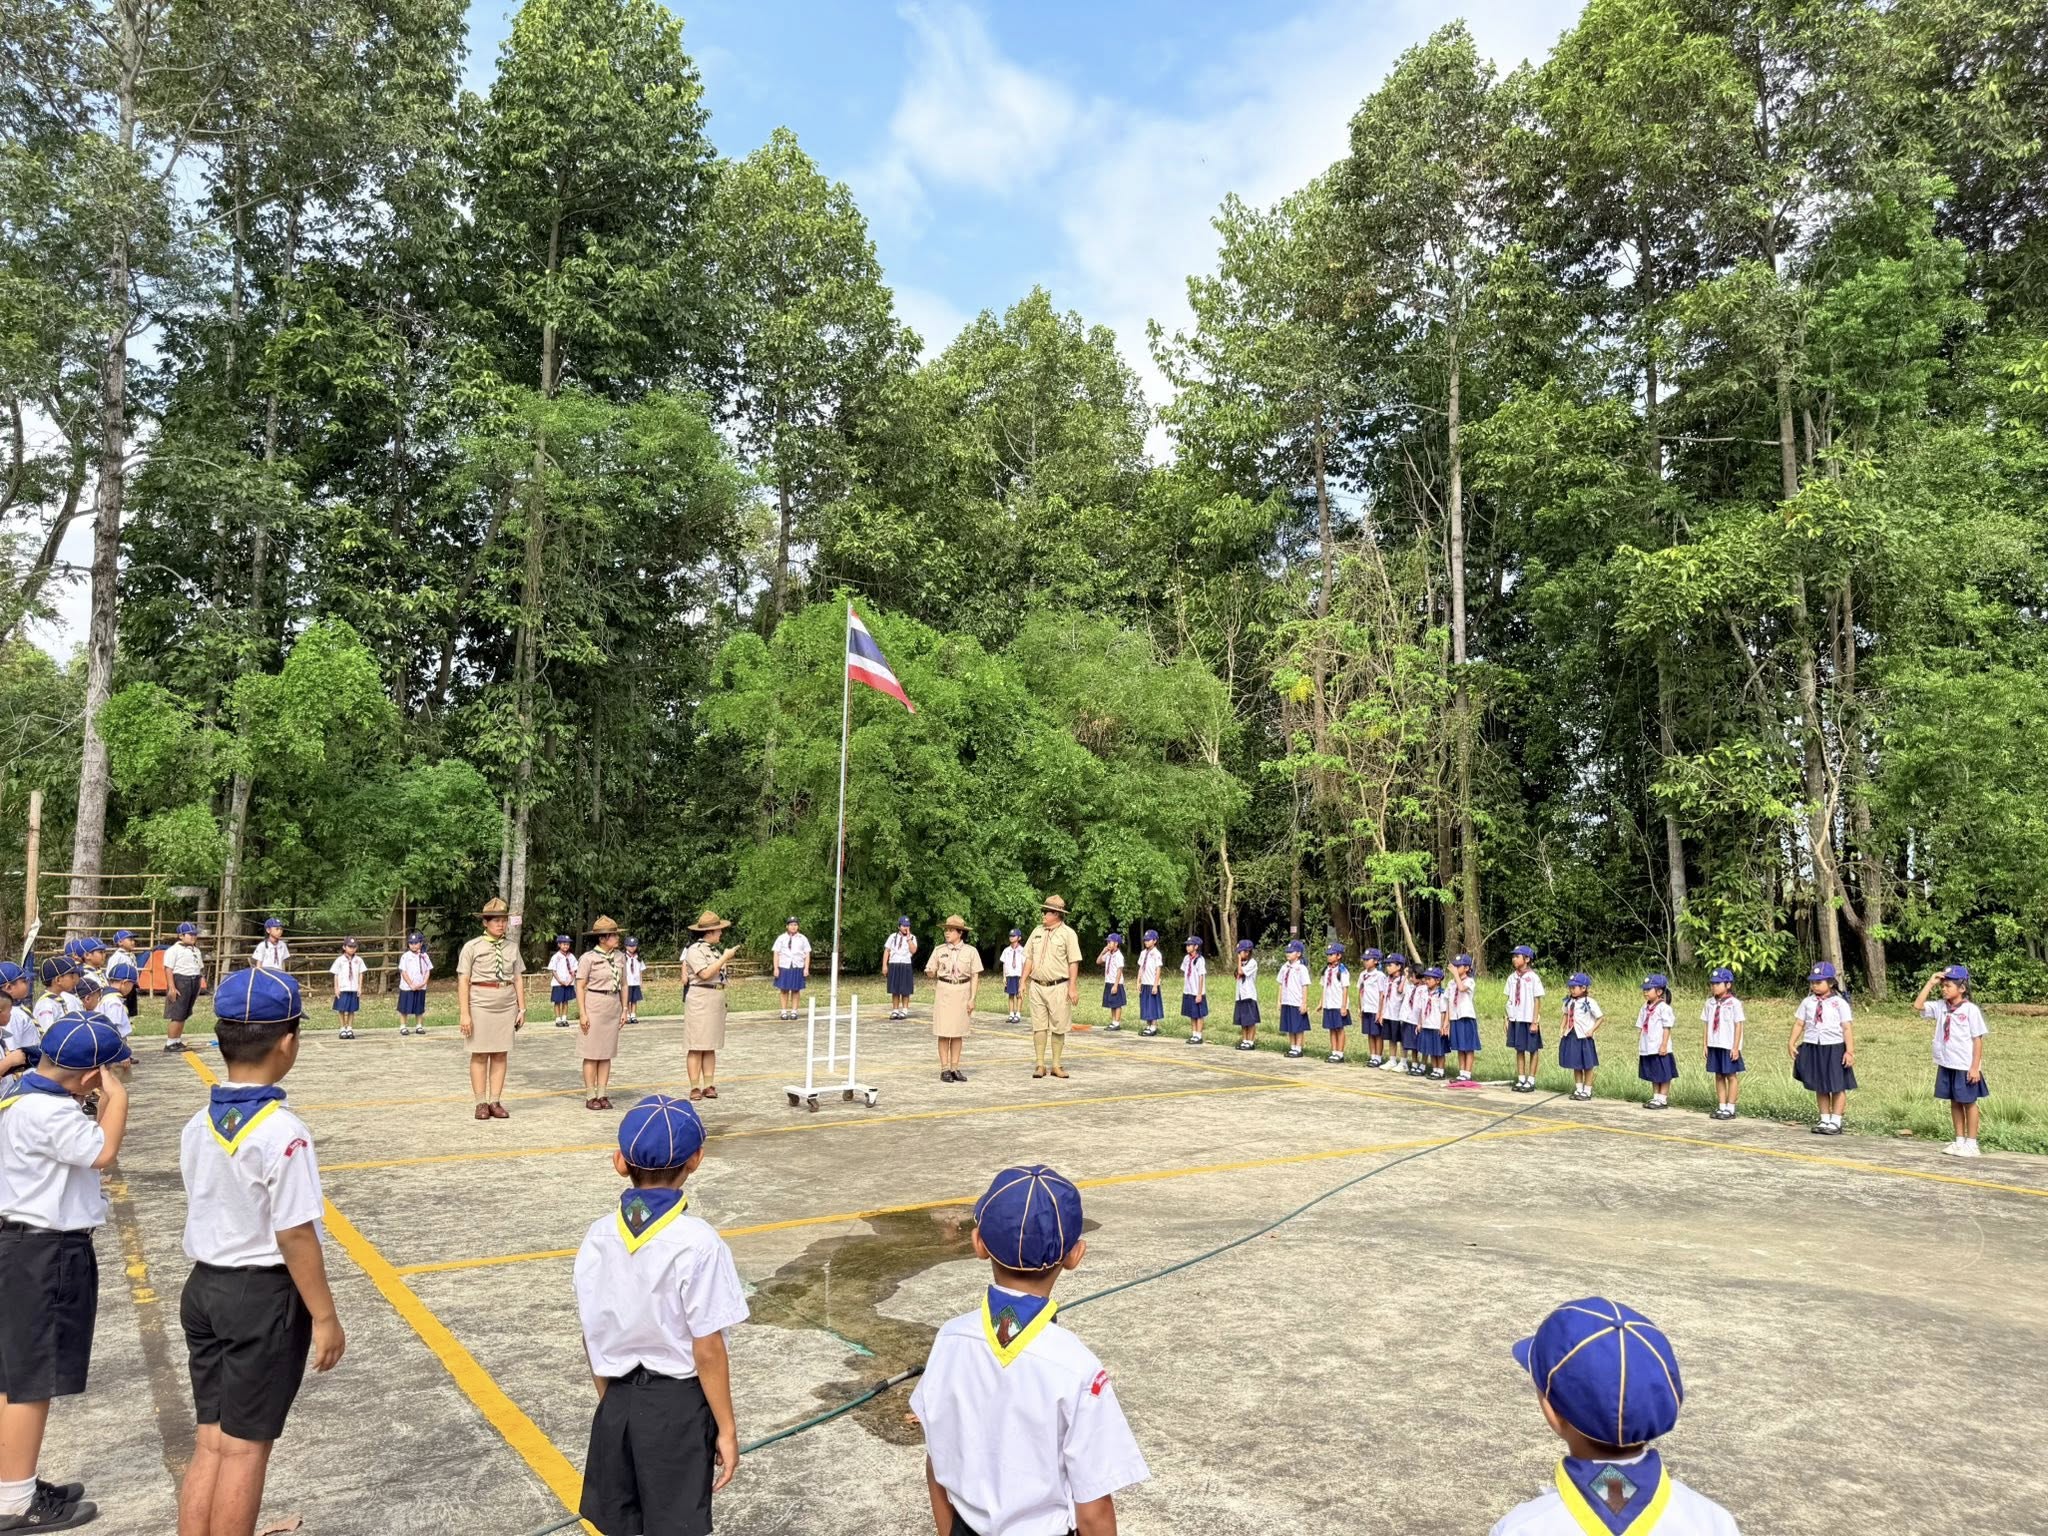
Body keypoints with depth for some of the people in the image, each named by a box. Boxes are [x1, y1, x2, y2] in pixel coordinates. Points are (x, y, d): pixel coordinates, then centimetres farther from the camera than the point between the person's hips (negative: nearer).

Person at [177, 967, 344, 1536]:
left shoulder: (197, 1126, 0)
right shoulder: (282, 1132, -22)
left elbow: (208, 1212, 6)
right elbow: (294, 1236, -20)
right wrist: (324, 1317, -11)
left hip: (204, 1287, 7)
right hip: (264, 1296, -7)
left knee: (210, 1443, 17)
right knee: (244, 1447, 7)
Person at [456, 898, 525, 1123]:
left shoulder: (512, 947, 9)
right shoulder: (472, 947, -2)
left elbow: (518, 979, 10)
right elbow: (463, 982, -4)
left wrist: (522, 1008, 5)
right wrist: (464, 1013, -10)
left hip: (507, 1006, 3)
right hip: (481, 1005, -3)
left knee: (501, 1055, 4)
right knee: (480, 1055, 2)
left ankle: (495, 1102, 10)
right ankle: (481, 1103, 8)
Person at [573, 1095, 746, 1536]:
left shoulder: (599, 1235, -6)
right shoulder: (697, 1242, -22)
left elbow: (592, 1337, 4)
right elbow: (707, 1352, -17)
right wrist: (726, 1428, -5)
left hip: (619, 1399, 5)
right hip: (678, 1404, -4)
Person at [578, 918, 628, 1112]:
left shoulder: (620, 956, 7)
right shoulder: (588, 957, -9)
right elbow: (580, 987, -8)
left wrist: (624, 1009, 10)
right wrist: (582, 1013, -12)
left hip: (613, 1007, 5)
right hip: (594, 1006, -5)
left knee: (607, 1053, 8)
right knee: (592, 1054, 0)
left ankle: (602, 1094, 14)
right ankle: (590, 1096, 7)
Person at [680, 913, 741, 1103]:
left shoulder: (715, 949, 15)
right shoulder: (694, 950, -9)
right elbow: (705, 974, -19)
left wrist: (728, 960, 8)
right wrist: (724, 958, -15)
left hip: (717, 999, 8)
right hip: (699, 999, -8)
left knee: (711, 1046, 8)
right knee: (697, 1046, -5)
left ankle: (709, 1085, 11)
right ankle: (695, 1088, -3)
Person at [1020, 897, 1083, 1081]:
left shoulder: (1067, 933, -5)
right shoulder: (1038, 931, 10)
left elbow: (1073, 962, -8)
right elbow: (1029, 958, 14)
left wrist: (1072, 987, -13)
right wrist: (1023, 982, 8)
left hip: (1058, 987, -4)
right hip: (1037, 986, 4)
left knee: (1058, 1028, 3)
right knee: (1039, 1026, 4)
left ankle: (1057, 1065, 11)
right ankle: (1040, 1065, 9)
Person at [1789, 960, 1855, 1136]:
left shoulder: (1840, 1003, -6)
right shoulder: (1807, 1002, 5)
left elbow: (1847, 1028, -8)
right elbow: (1799, 1023, 5)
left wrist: (1850, 1051, -14)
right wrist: (1791, 1043, -4)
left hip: (1834, 1047, -4)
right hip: (1813, 1047, 4)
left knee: (1837, 1086, 4)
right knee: (1819, 1087, 11)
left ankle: (1835, 1122, 12)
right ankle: (1824, 1120, 20)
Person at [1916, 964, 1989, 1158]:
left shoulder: (1971, 1009, -11)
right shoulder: (1940, 1007, 4)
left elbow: (1977, 1040, -10)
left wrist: (1975, 1067, -13)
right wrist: (1930, 983, -3)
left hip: (1965, 1066, -6)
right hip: (1946, 1065, 6)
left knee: (1969, 1102, 5)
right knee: (1954, 1102, 13)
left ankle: (1971, 1143, 13)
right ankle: (1959, 1141, 22)